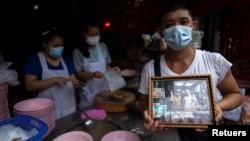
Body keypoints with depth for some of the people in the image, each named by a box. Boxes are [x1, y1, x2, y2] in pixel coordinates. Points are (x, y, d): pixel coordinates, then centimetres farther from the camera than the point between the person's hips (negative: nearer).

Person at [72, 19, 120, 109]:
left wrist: (112, 69, -10)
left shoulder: (103, 47, 1)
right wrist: (93, 74, -25)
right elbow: (78, 74, -8)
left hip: (104, 89, 4)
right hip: (89, 94, -3)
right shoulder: (78, 52, -11)